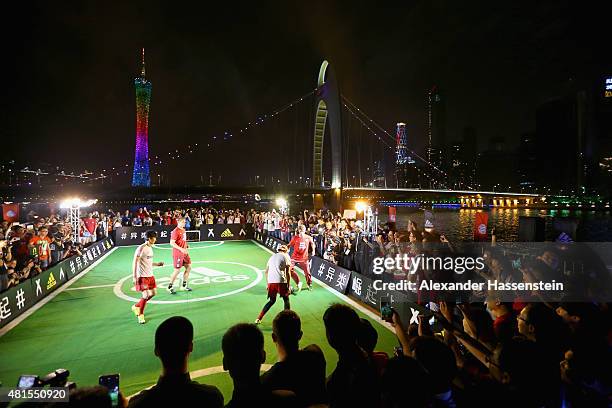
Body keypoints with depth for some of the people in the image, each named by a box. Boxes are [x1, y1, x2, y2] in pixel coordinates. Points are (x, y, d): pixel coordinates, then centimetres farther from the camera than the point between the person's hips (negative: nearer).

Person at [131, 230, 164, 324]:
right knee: (146, 296, -7)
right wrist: (134, 277, -20)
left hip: (150, 275, 9)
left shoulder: (150, 248, 10)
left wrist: (157, 264, 12)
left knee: (153, 293, 12)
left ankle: (136, 306, 32)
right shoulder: (141, 248, -17)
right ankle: (140, 315, 14)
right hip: (143, 276, -9)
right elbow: (135, 263, -17)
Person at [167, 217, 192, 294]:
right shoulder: (175, 231, -16)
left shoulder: (183, 230, 11)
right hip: (177, 254, -9)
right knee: (177, 270, -2)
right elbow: (172, 243, -21)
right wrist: (181, 249, -27)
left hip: (184, 252, 9)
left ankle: (184, 285, 22)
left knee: (188, 267, 10)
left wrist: (186, 245, 7)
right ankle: (170, 287, 14)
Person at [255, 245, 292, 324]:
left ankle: (258, 318, 19)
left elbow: (266, 271, 23)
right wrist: (288, 286, 2)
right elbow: (287, 273, 0)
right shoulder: (286, 256, 7)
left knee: (272, 300, 21)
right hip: (281, 281, -5)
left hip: (271, 281, 5)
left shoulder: (272, 257, 24)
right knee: (286, 299, 14)